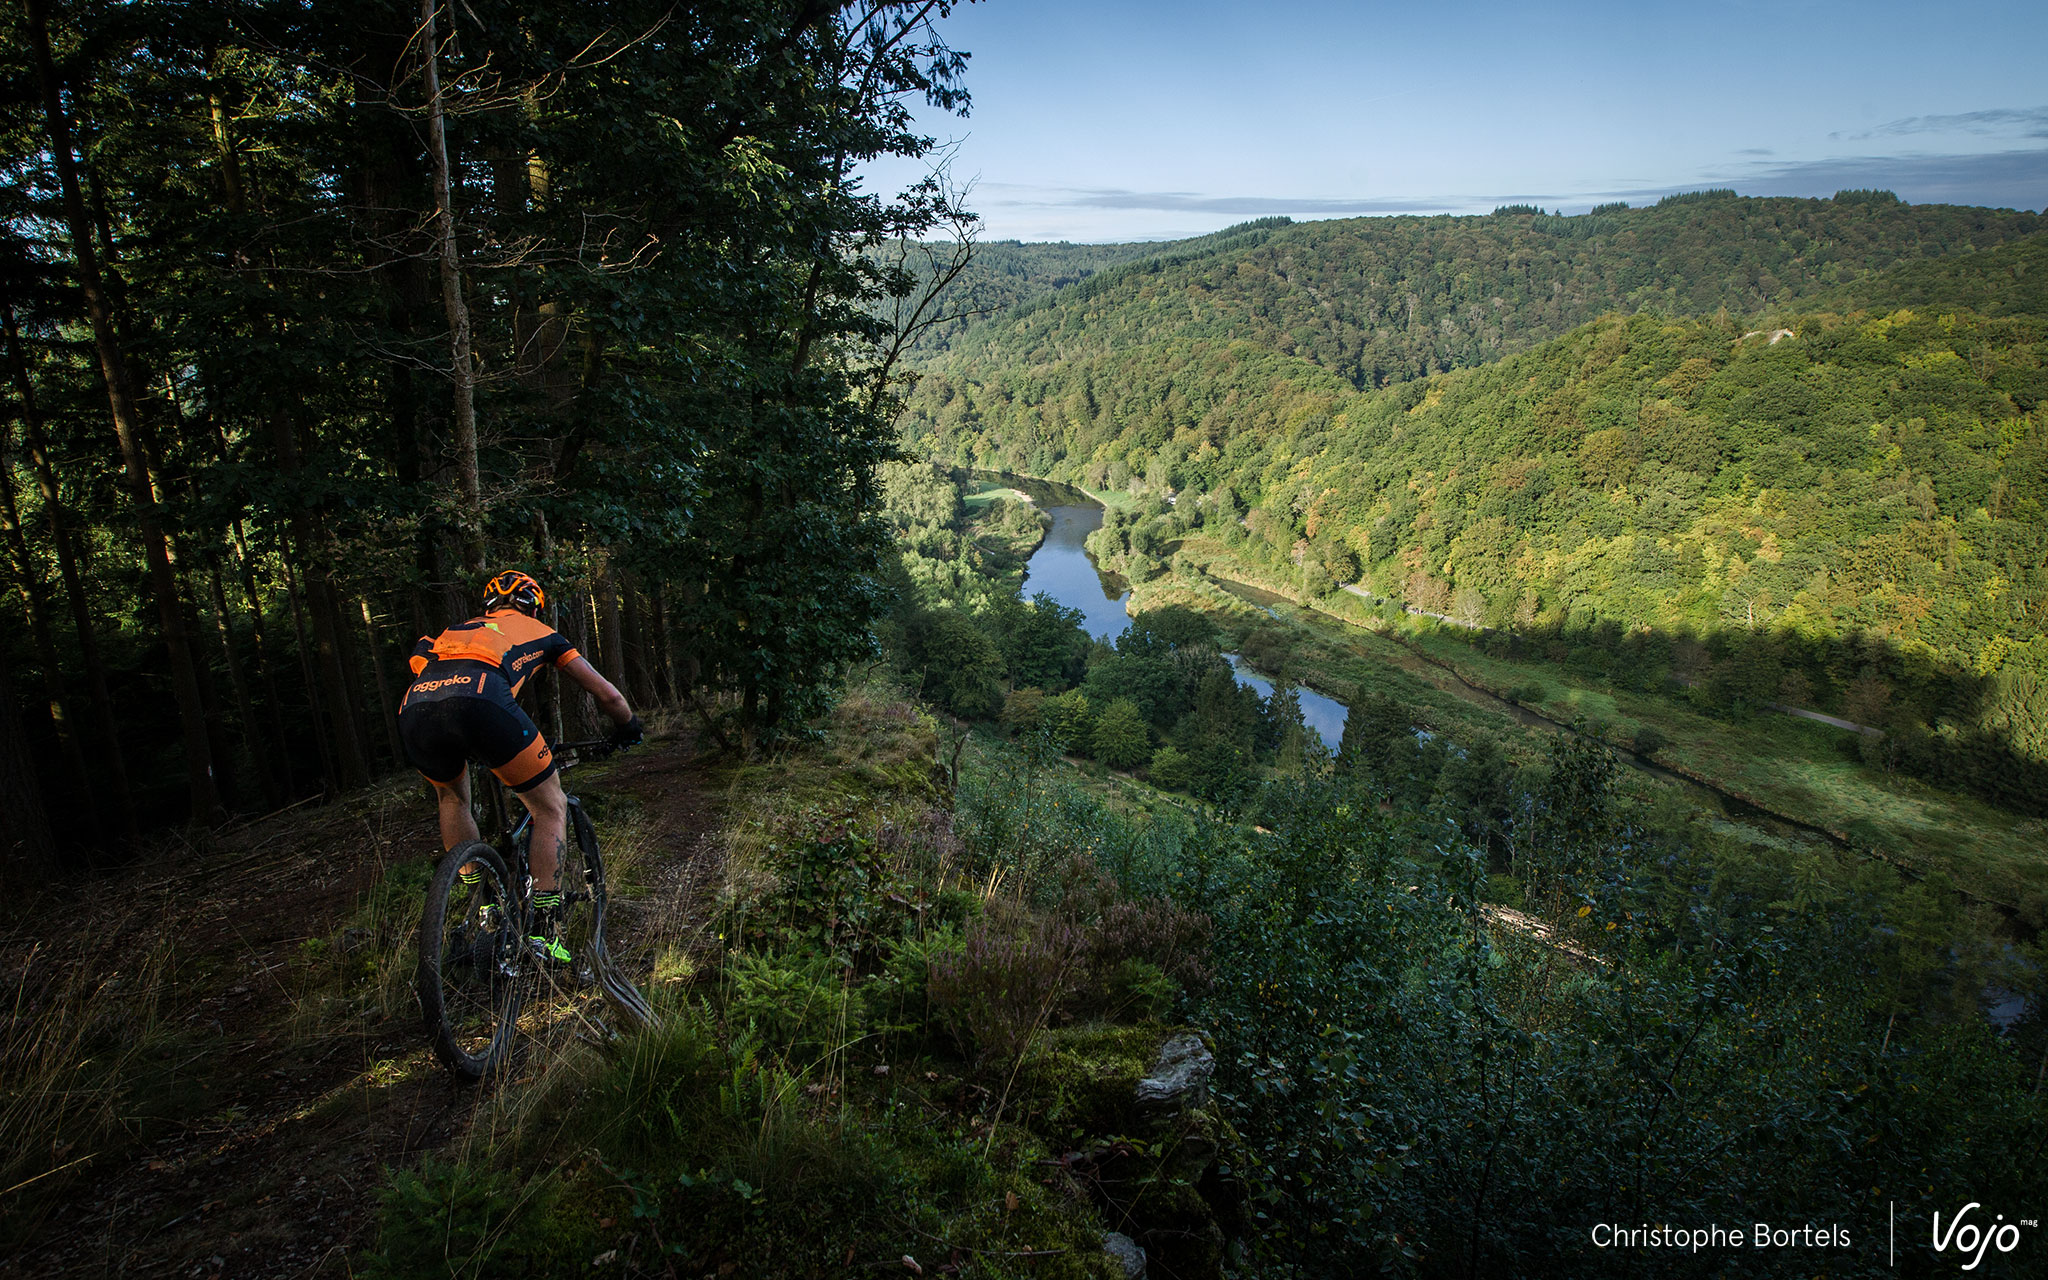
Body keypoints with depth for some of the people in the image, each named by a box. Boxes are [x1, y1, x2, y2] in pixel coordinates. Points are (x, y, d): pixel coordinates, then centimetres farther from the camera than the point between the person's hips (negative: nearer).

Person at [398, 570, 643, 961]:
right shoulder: (540, 632, 32)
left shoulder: (458, 629, 42)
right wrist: (630, 728, 54)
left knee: (452, 797, 35)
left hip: (413, 709, 5)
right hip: (479, 703, -5)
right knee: (551, 808, 14)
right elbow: (608, 695, 34)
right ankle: (543, 932, 8)